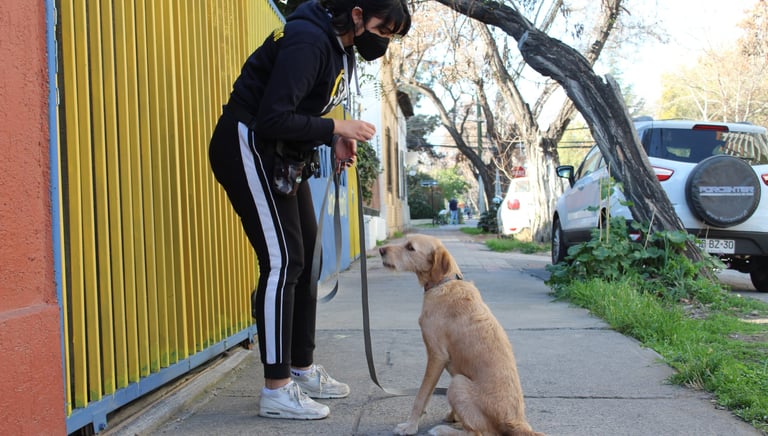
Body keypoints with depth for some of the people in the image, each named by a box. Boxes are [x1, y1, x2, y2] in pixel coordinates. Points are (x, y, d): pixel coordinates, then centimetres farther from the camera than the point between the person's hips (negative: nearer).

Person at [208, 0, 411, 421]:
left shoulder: (340, 47, 10)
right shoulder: (308, 41, -23)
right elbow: (273, 118, -29)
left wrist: (335, 140, 0)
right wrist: (335, 129, -19)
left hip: (282, 157, 11)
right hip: (249, 146, -11)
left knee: (305, 258, 11)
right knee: (282, 261, -13)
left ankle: (303, 369, 23)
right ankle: (276, 390, -6)